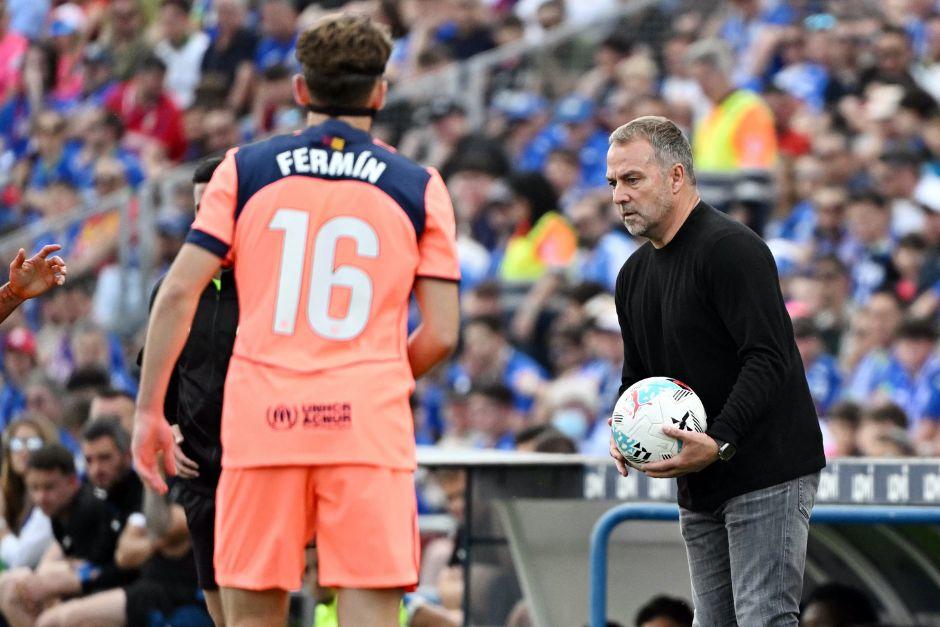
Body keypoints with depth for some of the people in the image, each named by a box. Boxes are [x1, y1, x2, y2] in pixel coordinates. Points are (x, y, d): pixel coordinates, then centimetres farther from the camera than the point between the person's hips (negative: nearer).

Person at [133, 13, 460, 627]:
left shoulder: (244, 169, 8)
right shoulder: (419, 186, 7)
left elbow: (178, 293, 1)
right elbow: (441, 334, 4)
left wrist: (150, 410, 6)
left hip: (261, 416, 1)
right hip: (368, 423, -1)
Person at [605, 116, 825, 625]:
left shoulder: (731, 248, -14)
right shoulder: (635, 273, 15)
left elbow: (769, 359, -21)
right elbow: (638, 374, 24)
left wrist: (718, 443, -29)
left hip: (768, 473, -9)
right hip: (700, 487, 9)